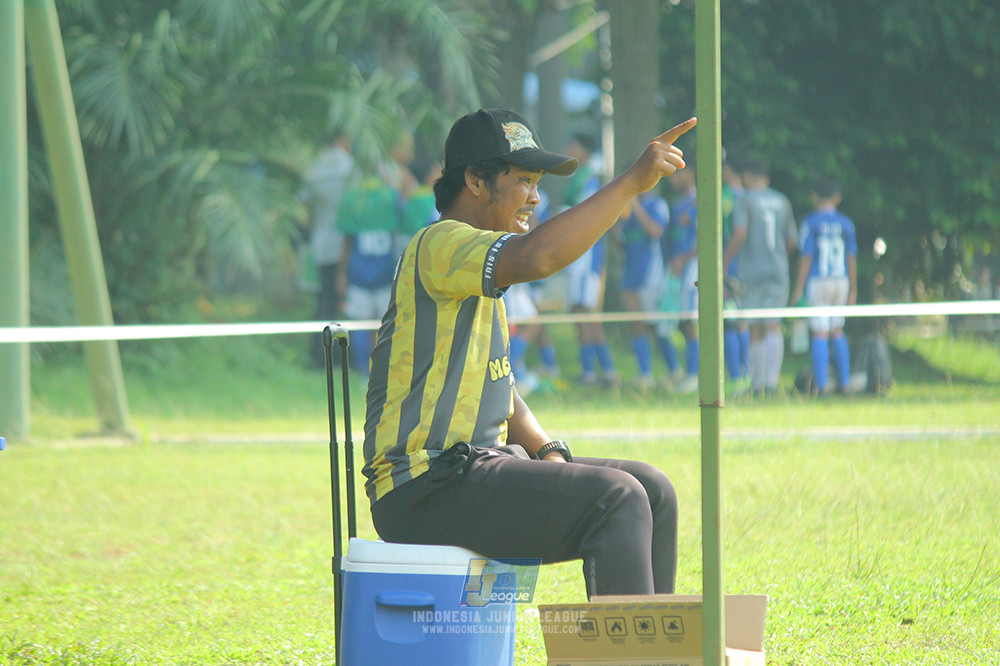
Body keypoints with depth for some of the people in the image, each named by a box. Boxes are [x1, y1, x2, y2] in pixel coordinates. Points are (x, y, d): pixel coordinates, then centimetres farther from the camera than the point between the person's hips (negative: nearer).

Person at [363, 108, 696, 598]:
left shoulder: (478, 274, 21)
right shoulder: (440, 246, -12)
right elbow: (535, 258, -32)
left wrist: (547, 450, 7)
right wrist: (632, 182, -29)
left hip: (478, 466, 10)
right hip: (425, 491, -10)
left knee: (650, 489, 8)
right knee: (615, 498, -22)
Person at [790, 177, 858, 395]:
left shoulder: (811, 222, -5)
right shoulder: (846, 223, 6)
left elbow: (806, 257, -8)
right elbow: (852, 258, 7)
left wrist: (799, 288, -5)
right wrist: (853, 290, 12)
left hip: (817, 282, -4)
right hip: (841, 282, 4)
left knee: (820, 334, -5)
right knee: (837, 331, 16)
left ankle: (821, 385, -10)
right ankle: (844, 382, 13)